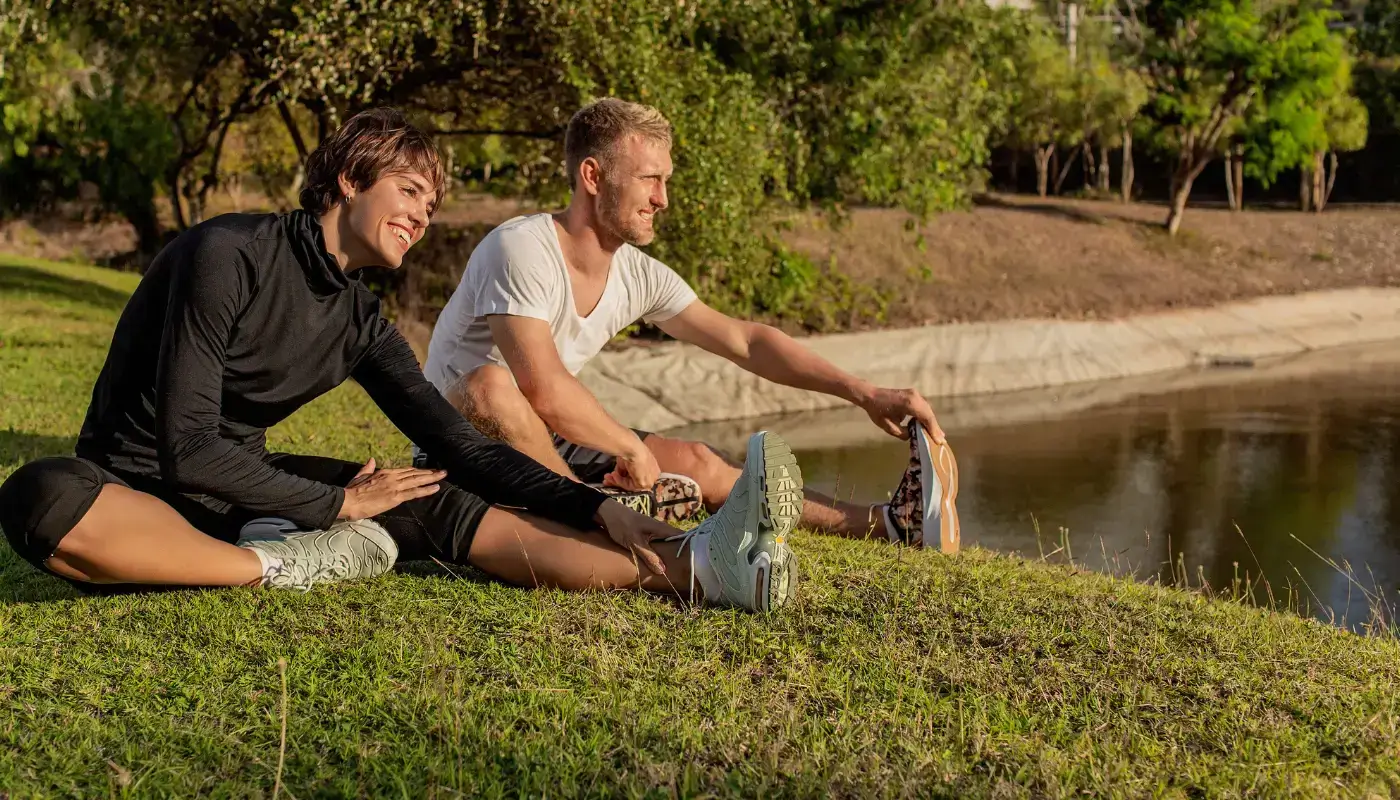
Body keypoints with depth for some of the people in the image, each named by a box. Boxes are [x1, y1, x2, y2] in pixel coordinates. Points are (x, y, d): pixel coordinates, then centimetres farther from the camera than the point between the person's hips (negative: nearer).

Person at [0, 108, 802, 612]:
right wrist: (337, 501, -17)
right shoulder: (229, 256, -19)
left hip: (245, 493, 6)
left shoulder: (361, 323, 1)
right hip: (138, 489, -5)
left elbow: (462, 447, -2)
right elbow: (189, 449, -23)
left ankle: (692, 564, -30)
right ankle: (280, 568, -31)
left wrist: (596, 508, -14)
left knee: (441, 505, -15)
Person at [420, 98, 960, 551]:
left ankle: (888, 523, -4)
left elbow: (745, 341, 3)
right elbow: (544, 392, -35)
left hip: (549, 448, 7)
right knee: (490, 384, -38)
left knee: (697, 465, -5)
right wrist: (633, 448, -22)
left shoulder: (640, 276, -1)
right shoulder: (520, 250, -25)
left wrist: (864, 393, -3)